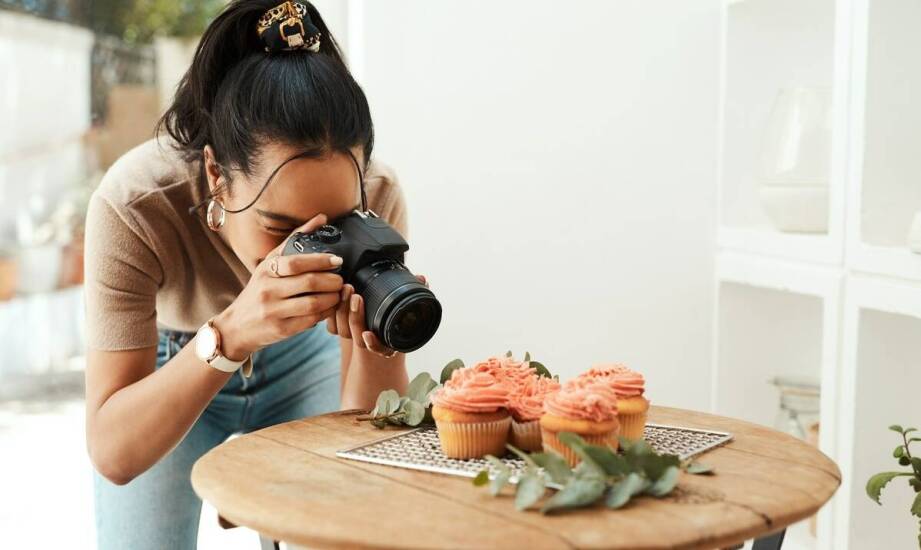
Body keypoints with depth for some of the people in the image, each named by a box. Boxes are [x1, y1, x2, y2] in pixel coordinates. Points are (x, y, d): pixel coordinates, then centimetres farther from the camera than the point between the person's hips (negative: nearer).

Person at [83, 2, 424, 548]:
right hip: (166, 362, -1)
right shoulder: (135, 204, -36)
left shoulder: (376, 196, -30)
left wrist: (371, 341, -43)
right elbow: (112, 455, -36)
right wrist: (230, 334, -50)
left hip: (302, 359, 1)